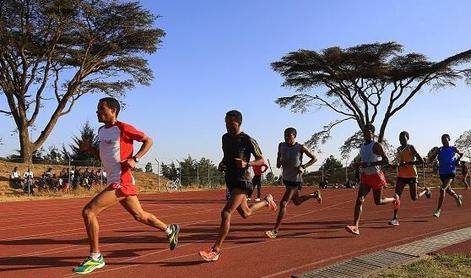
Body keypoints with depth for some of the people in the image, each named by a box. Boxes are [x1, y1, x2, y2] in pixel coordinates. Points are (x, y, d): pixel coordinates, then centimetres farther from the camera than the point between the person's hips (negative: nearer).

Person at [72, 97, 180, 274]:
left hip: (121, 181, -9)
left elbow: (148, 141, -6)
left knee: (88, 211, -13)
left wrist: (135, 159, -18)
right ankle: (170, 230, 37)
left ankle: (95, 257, 0)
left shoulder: (123, 128, -11)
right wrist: (89, 148, 7)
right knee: (139, 216, 18)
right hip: (115, 181, 9)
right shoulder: (101, 130, 14)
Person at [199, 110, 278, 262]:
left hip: (242, 181, -8)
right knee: (245, 213, 23)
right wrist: (222, 164, 1)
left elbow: (261, 160, -6)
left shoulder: (248, 140, -12)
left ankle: (215, 250, -10)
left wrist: (247, 164, -24)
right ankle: (267, 201, 50)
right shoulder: (225, 137, 8)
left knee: (226, 213, -18)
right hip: (230, 180, 8)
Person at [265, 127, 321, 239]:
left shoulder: (301, 148, -16)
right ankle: (315, 194, 51)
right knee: (297, 201, 24)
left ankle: (275, 230, -8)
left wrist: (303, 167, -18)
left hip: (295, 180, -6)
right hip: (285, 178, 7)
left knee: (283, 203, -15)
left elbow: (314, 158, -5)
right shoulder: (281, 145, -3)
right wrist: (278, 162, -5)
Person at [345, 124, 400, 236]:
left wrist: (369, 164, -26)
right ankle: (355, 226, -18)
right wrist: (358, 164, 4)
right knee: (359, 200, -12)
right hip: (365, 177, 5)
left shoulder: (376, 145, -12)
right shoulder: (362, 146, 10)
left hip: (376, 176, -5)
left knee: (378, 201, 10)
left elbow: (386, 161, -19)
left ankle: (395, 199, 43)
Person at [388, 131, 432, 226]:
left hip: (411, 176, -5)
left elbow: (421, 161, -16)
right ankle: (395, 218, -10)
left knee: (414, 198, 5)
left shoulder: (411, 148, -9)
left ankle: (426, 190, 37)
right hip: (401, 176, 5)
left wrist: (407, 163, -24)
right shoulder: (398, 149, 10)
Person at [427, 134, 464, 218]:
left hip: (451, 172, -4)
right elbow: (429, 161, -3)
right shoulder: (439, 150, 2)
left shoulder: (453, 149, -1)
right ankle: (458, 197, 55)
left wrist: (457, 160, 3)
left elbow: (461, 154, 21)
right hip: (442, 173, 4)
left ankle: (438, 210, -16)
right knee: (448, 190, 21)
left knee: (442, 189, -20)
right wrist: (433, 153, -19)